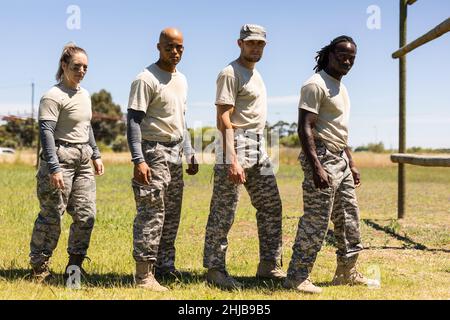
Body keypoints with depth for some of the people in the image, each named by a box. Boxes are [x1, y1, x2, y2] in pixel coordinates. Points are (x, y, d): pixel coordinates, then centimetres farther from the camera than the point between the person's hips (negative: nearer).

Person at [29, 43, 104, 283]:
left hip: (83, 161, 8)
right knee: (51, 216, -4)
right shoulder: (53, 97, -11)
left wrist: (96, 155, 23)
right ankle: (39, 266, 8)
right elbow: (46, 132, -17)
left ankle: (75, 265, 16)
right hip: (61, 158, -8)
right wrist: (54, 168, -23)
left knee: (86, 215, 5)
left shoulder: (85, 95, 14)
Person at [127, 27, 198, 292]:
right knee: (152, 213, -10)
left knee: (172, 215, 13)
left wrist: (190, 154, 19)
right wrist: (138, 160, -25)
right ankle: (144, 275, -7)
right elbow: (134, 120, -16)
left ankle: (165, 265, 23)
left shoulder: (182, 80, 14)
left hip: (175, 153, 9)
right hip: (154, 152, -8)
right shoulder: (147, 79, -12)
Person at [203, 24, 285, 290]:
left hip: (259, 148, 10)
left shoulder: (256, 74, 19)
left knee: (271, 207, 12)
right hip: (237, 146, -10)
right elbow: (224, 120, -18)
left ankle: (269, 264, 22)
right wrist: (232, 159, -26)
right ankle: (214, 269, 2)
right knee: (223, 212, -5)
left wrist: (260, 152, 18)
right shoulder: (230, 73, -10)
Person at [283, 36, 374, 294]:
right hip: (322, 158, -10)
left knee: (349, 219, 14)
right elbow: (305, 128, -21)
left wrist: (351, 163, 22)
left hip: (341, 160, 10)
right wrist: (316, 167, -28)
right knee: (316, 221, -8)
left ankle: (347, 273, 25)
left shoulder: (341, 86, 17)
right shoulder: (316, 85, -13)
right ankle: (297, 277, 0)